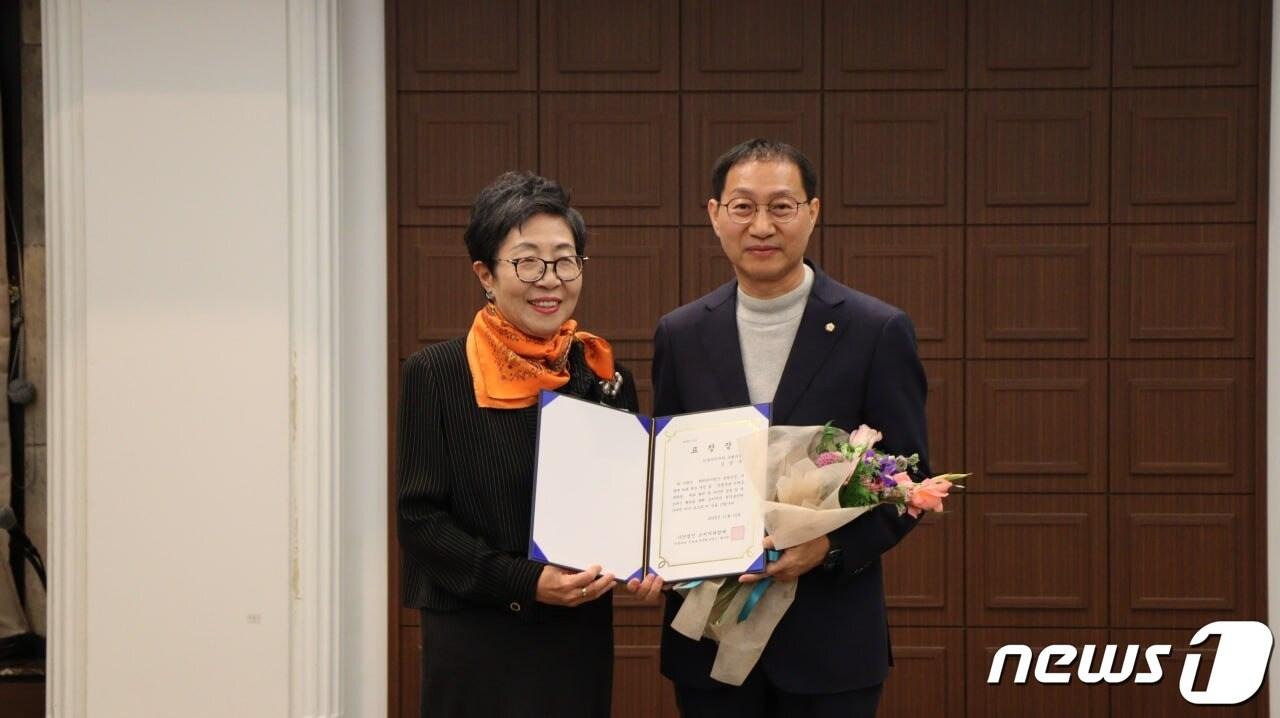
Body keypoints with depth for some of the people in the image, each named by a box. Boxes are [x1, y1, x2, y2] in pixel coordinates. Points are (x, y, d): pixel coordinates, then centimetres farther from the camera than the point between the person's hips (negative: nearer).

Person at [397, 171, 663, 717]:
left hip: (581, 638, 3)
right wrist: (525, 581, -19)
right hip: (477, 643, -3)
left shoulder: (604, 375, 4)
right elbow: (420, 519, -8)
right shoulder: (435, 374, -6)